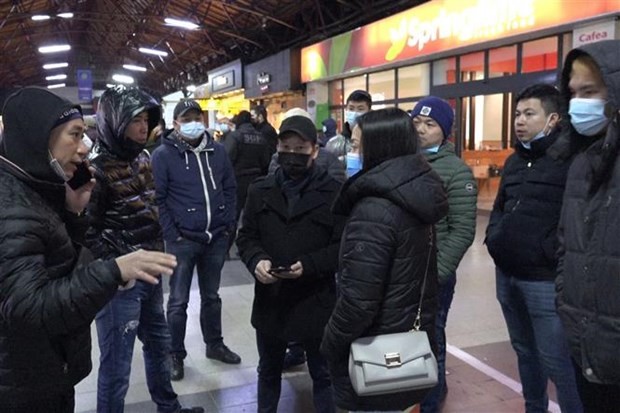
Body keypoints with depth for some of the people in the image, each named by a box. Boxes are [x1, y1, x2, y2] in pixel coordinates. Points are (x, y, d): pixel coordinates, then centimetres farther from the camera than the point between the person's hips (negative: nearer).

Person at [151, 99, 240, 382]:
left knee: (211, 295, 18)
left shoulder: (217, 150, 7)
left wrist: (229, 225, 2)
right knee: (178, 301, 5)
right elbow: (158, 198, -8)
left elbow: (230, 188, 11)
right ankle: (176, 355, 20)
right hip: (183, 240, -4)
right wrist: (172, 236, -13)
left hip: (216, 238, 4)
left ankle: (215, 345, 33)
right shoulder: (163, 154, -6)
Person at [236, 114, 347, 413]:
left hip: (316, 301, -3)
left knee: (323, 374, 15)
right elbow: (246, 237, 6)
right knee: (268, 370, 24)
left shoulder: (333, 192, -10)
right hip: (270, 299, 4)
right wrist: (256, 261, -15)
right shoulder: (260, 190, 3)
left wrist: (309, 265, -24)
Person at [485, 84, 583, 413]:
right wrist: (494, 237, 7)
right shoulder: (515, 160, 14)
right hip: (506, 273, 8)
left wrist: (554, 254, -18)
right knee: (524, 349, 21)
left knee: (555, 360, 0)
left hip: (545, 279, -8)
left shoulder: (570, 160, -12)